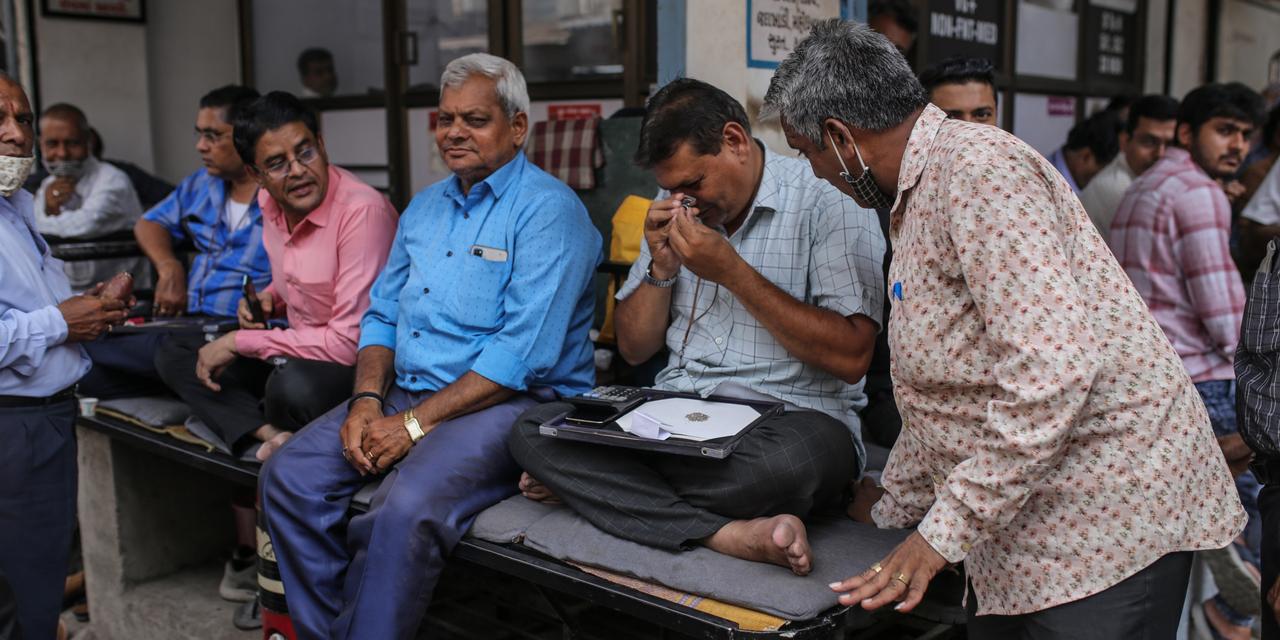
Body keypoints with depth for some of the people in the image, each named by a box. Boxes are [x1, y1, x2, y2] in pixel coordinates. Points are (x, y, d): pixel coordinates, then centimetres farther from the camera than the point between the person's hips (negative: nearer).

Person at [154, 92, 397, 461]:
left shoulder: (362, 210, -25)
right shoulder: (270, 202, 3)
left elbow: (351, 341, -26)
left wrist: (240, 342, -17)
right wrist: (269, 298, 2)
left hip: (355, 365, -9)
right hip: (297, 353, 10)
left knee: (293, 385, -39)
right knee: (173, 354, 5)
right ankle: (274, 435, -17)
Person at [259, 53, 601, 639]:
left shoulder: (549, 211, -10)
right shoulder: (425, 206, 17)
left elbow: (524, 354, -20)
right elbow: (382, 315, 18)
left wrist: (414, 424, -19)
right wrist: (367, 399, -2)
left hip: (511, 403, -8)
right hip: (405, 392, 8)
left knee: (406, 509, -31)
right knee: (289, 476, -8)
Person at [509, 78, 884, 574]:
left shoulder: (829, 202, -5)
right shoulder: (676, 208, 14)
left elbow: (850, 358, -15)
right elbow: (634, 348, 16)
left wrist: (732, 272, -15)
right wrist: (661, 267, -3)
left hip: (788, 416, -5)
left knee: (792, 460, -41)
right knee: (532, 432, -17)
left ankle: (591, 485, -18)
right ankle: (729, 533, -26)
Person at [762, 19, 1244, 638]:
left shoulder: (976, 167, -18)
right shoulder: (919, 198, 14)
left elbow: (1053, 368, -28)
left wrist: (945, 532, -23)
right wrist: (891, 507, 27)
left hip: (1110, 517, -9)